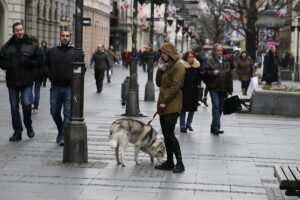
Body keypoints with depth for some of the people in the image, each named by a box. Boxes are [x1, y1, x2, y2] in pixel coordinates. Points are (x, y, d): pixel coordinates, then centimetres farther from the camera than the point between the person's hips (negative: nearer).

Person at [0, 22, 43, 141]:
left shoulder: (32, 46, 2)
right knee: (14, 107, 6)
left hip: (26, 82, -2)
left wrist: (28, 63, -13)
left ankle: (29, 126, 13)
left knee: (26, 104, -13)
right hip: (12, 82, 2)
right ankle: (17, 132, 15)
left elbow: (39, 60, 3)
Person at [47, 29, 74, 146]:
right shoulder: (52, 51, 9)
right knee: (55, 112, 8)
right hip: (55, 87, 3)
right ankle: (61, 131, 30)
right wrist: (51, 77, 7)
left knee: (68, 112, -7)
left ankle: (63, 136, -5)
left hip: (70, 88, -3)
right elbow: (47, 66, 16)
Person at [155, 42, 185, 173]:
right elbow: (159, 83, 17)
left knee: (169, 134, -11)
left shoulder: (178, 67, -10)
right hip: (163, 105, 9)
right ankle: (169, 162, 16)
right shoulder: (166, 66, 17)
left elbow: (175, 86, -17)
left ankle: (180, 163, -4)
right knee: (166, 135, 10)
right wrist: (160, 69, 4)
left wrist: (164, 102, -16)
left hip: (172, 106, -9)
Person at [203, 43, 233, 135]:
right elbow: (205, 73, -5)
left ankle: (214, 127, 19)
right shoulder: (210, 61, -1)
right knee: (216, 106, -13)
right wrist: (212, 73, -23)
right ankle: (216, 127, -14)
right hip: (214, 88, -5)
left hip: (223, 89, 5)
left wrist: (230, 89, 12)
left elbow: (229, 76, 16)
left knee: (220, 108, 9)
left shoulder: (226, 62, 14)